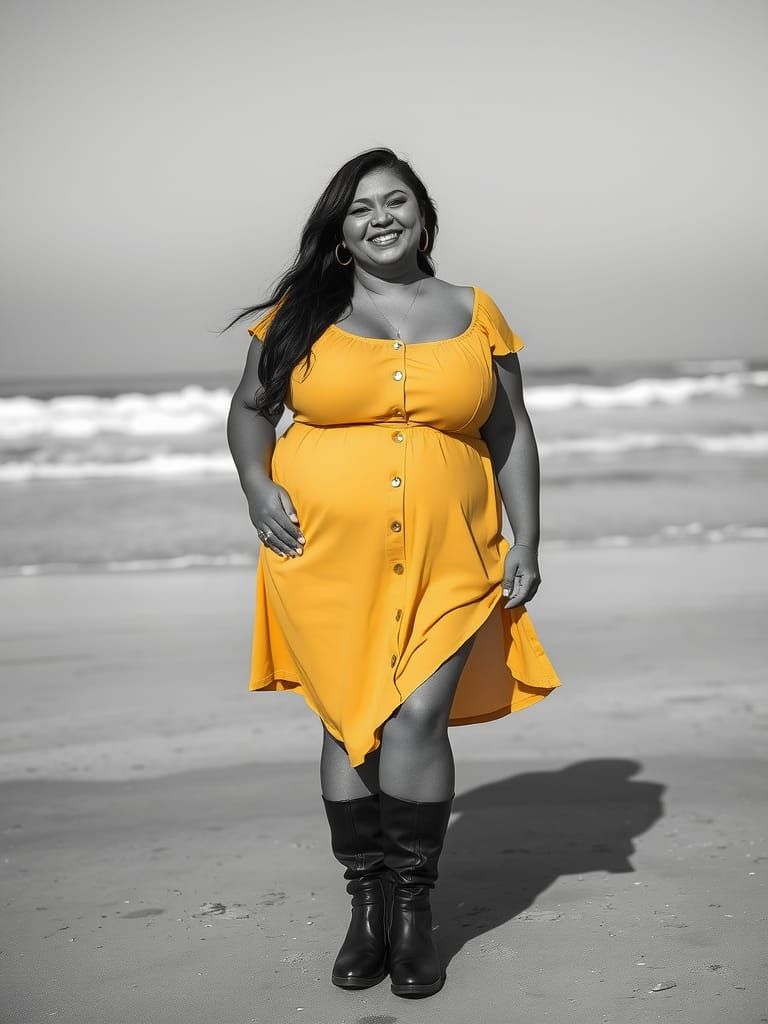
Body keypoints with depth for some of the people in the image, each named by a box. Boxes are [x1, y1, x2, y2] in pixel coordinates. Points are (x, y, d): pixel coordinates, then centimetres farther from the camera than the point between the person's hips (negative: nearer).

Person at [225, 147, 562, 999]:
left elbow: (511, 436, 12)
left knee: (416, 717, -12)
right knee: (349, 723, 2)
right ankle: (366, 907, 15)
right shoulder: (302, 314, 8)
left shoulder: (474, 313, 10)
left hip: (446, 560, 0)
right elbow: (248, 408, 15)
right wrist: (258, 485, -4)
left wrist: (526, 543, 5)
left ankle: (414, 908, 3)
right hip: (327, 553, 1)